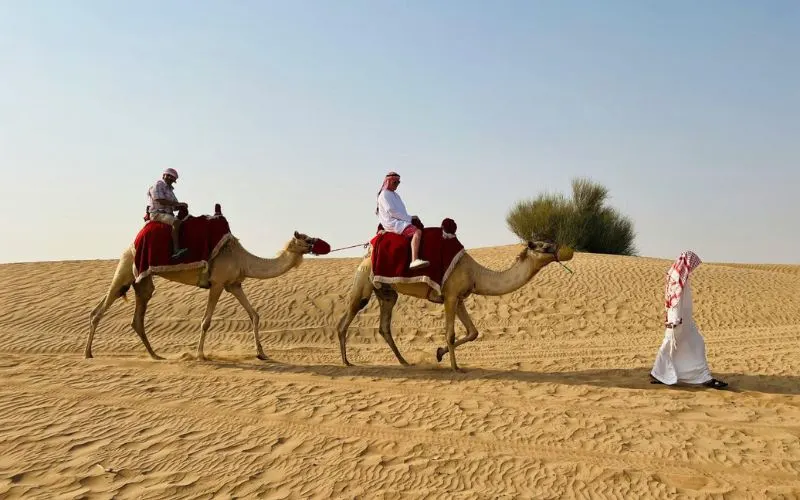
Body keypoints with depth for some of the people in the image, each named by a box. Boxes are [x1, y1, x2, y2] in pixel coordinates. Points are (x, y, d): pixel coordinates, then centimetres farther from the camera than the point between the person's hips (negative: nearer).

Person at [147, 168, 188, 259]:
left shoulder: (170, 190, 24)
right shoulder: (158, 185, -3)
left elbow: (174, 207, 21)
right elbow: (161, 201, -18)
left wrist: (181, 206, -2)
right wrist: (178, 203, -16)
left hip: (168, 214, 10)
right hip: (157, 213, -10)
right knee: (176, 222, -33)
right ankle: (176, 250, -45)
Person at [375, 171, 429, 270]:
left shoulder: (395, 195, 24)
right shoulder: (384, 195, -5)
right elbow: (391, 211, -15)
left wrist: (410, 217, 4)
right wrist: (409, 218, -13)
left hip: (400, 221, 10)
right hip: (393, 224, -10)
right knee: (417, 232, -28)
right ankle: (414, 260, -45)